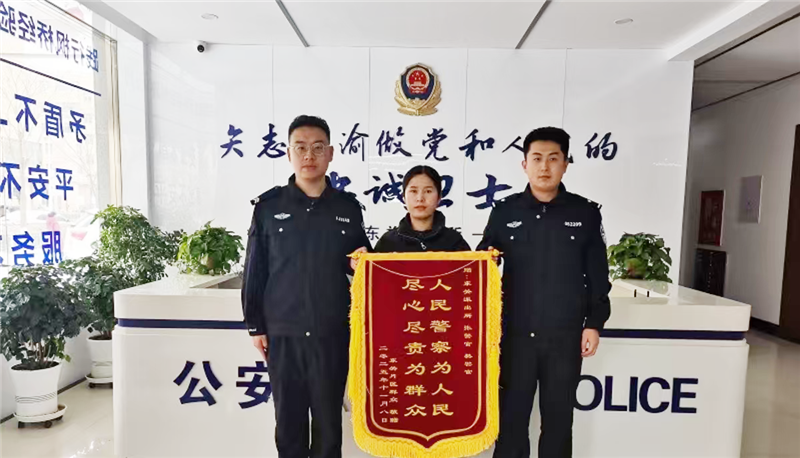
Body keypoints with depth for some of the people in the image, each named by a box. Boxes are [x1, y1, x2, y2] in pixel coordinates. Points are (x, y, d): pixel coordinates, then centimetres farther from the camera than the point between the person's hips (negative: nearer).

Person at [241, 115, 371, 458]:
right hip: (282, 333, 0)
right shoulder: (269, 205, -1)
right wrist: (255, 326, 3)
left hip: (333, 333, 1)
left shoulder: (348, 207, 2)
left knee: (329, 418, 15)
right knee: (288, 419, 15)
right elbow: (254, 271, 2)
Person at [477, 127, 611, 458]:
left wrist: (594, 323, 1)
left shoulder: (585, 213, 0)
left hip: (565, 336, 0)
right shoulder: (504, 212, 0)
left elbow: (597, 275, 3)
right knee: (511, 415, 11)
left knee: (558, 417, 15)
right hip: (516, 334, 0)